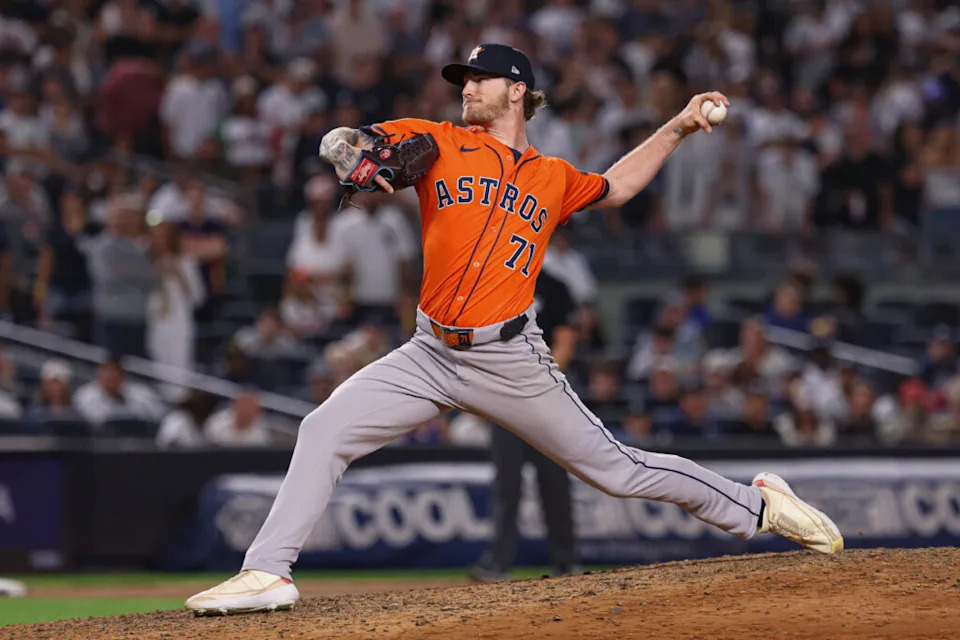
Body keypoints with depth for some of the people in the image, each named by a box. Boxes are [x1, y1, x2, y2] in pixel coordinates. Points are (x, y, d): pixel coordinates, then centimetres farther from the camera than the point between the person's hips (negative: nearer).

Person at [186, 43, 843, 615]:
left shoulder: (553, 179, 11)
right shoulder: (439, 143, 7)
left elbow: (614, 186, 33)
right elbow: (341, 140, -2)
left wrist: (678, 128, 27)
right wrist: (351, 154, -26)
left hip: (512, 359, -1)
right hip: (431, 355, 1)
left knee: (616, 469, 2)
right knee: (326, 428, -14)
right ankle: (266, 574, -12)